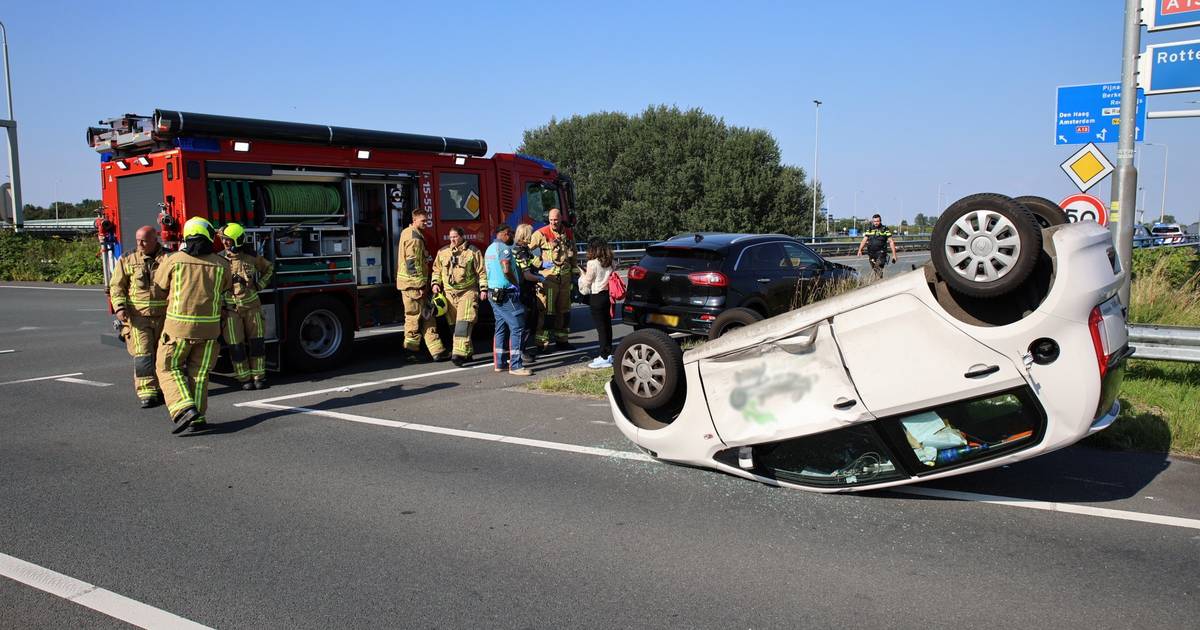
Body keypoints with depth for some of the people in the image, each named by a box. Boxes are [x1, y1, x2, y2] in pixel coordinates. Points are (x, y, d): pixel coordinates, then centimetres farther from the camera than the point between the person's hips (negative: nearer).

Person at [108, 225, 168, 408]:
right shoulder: (128, 260, 4)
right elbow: (116, 286, 4)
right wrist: (119, 308, -10)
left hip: (163, 316, 1)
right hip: (138, 316, -1)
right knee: (142, 354, -8)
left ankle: (159, 388, 25)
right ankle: (146, 393, -7)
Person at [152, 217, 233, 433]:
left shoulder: (174, 260, -4)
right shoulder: (221, 264, -1)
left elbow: (160, 283, 12)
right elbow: (227, 289, 16)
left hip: (179, 326, -2)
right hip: (209, 326, 2)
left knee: (169, 368, 11)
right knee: (199, 373, 13)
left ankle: (184, 409, -7)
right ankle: (198, 418, 14)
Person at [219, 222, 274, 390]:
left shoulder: (252, 257, -1)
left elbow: (269, 268, 16)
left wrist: (260, 285, 4)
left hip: (251, 305, 1)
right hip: (231, 308, -1)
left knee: (256, 342, 4)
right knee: (236, 345, 0)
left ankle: (259, 376, 13)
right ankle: (244, 378, 10)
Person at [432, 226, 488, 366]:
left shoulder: (473, 251, 0)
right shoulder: (443, 252, 12)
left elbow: (481, 272, 1)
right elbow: (437, 270, 22)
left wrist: (483, 289, -5)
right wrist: (435, 283, 7)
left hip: (467, 292, -5)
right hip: (449, 293, 5)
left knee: (463, 324, -14)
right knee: (454, 324, 7)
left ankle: (459, 353, -19)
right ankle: (468, 352, 18)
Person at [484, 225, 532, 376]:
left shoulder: (490, 248, 18)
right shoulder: (504, 248, -13)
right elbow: (507, 270, -26)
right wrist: (517, 284, -11)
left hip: (493, 293, 10)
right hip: (506, 294, -10)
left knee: (501, 328, 14)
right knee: (517, 328, -9)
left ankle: (500, 363, 17)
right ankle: (515, 365, -11)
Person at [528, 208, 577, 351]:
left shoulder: (568, 234, 11)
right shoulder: (541, 234, -6)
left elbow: (573, 255, 21)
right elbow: (526, 247, -9)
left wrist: (573, 274, 21)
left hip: (565, 276, 6)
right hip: (548, 275, -6)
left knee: (564, 309, 13)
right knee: (546, 310, -9)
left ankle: (561, 340, 24)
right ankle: (542, 342, -7)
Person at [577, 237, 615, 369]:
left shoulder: (592, 263, -15)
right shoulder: (609, 263, 4)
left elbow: (587, 282, -9)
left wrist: (583, 274, 12)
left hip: (597, 297, -7)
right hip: (608, 294, 7)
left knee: (600, 327, -4)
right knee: (607, 325, 14)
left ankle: (604, 357, -2)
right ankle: (609, 353, 21)